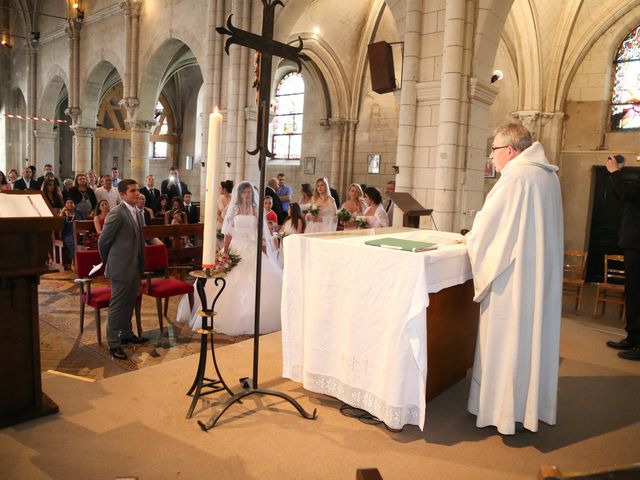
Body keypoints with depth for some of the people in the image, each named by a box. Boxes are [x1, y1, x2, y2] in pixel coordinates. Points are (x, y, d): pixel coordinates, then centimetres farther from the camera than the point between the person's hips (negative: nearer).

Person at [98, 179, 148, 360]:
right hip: (121, 267, -8)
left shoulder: (137, 213, 10)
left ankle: (126, 334, 36)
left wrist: (141, 265, 14)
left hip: (134, 267, 8)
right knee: (117, 306, 1)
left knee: (129, 303, 20)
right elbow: (103, 241, -10)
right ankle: (114, 344, 11)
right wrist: (108, 263, 3)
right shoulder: (117, 214, -16)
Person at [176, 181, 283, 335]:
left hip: (253, 250, 0)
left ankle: (253, 319, 0)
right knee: (233, 283, -6)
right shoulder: (234, 210, 6)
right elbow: (228, 233, 4)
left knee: (254, 284, -7)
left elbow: (262, 233, 4)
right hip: (236, 249, 0)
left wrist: (265, 254, -2)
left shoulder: (257, 211, 6)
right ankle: (234, 318, 1)